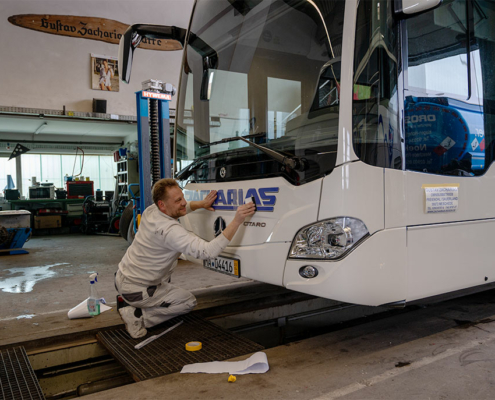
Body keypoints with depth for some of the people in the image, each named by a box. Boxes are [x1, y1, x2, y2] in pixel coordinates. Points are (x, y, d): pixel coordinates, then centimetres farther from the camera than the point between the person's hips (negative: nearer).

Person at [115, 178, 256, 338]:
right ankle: (138, 315, -4)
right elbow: (208, 251, -38)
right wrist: (236, 221, -39)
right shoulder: (170, 230, -31)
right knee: (189, 301, 5)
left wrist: (201, 204, 12)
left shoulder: (150, 211, -4)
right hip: (135, 290, -8)